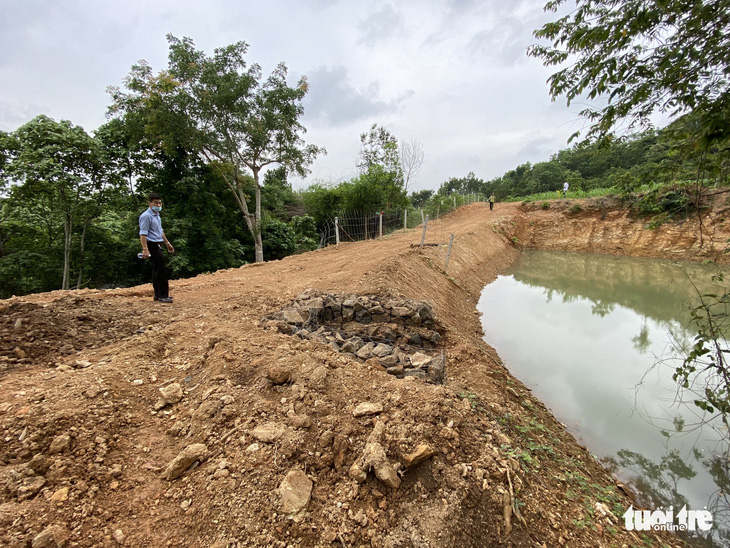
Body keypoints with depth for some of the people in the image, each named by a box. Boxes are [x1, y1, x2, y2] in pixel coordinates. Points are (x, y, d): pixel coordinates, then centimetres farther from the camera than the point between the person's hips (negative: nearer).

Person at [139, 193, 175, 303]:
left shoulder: (157, 215, 16)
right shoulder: (146, 216, -13)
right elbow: (143, 234, -20)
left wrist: (167, 243, 29)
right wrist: (145, 249, -27)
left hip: (158, 245, 10)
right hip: (152, 246, -10)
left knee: (157, 271, 14)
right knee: (161, 271, -12)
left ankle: (158, 294, 22)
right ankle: (163, 295, -8)